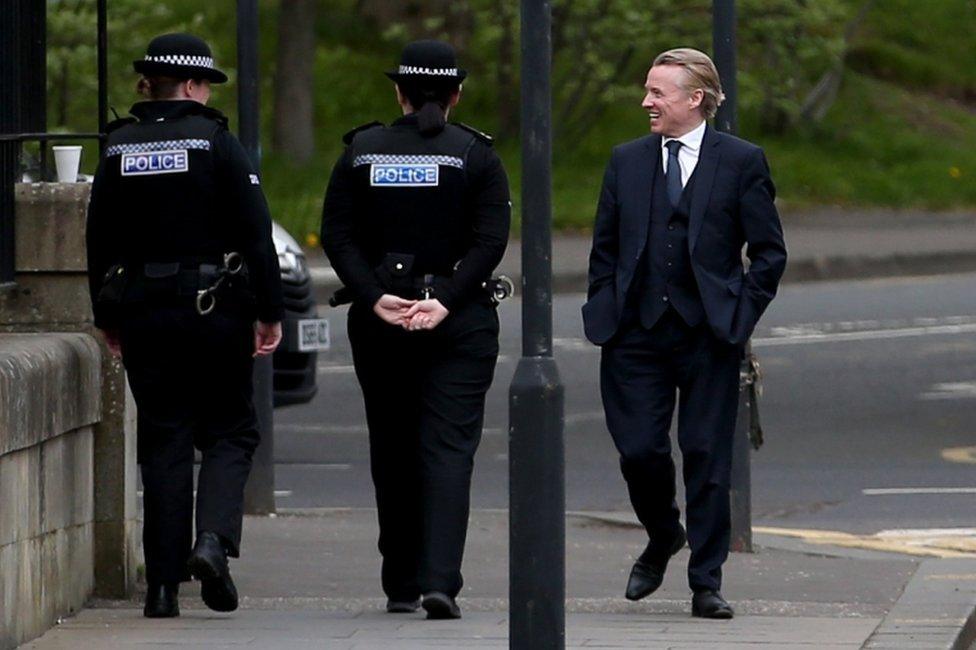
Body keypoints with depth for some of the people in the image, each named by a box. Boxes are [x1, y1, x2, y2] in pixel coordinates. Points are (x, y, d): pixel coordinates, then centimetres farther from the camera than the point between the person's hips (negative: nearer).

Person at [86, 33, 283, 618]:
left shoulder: (119, 149, 6)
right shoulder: (216, 142, -5)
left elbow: (100, 240, 10)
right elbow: (256, 233, -8)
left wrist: (108, 318, 19)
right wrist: (270, 312, -3)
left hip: (143, 315, 3)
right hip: (215, 308, -3)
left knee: (164, 441, 6)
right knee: (230, 431, 10)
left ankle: (164, 585, 2)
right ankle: (214, 538, -14)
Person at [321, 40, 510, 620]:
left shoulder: (362, 151, 4)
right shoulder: (476, 154, -2)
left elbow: (338, 235, -4)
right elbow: (490, 240, -11)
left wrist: (375, 298, -10)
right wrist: (444, 301, -13)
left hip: (379, 325, 2)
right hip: (459, 322, -2)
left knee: (393, 452, 12)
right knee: (448, 448, -4)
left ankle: (401, 585, 17)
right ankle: (439, 580, -20)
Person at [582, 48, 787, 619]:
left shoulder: (742, 162, 0)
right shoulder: (627, 161, 10)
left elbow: (769, 251, 2)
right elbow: (605, 246, 15)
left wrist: (742, 315, -5)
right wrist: (606, 312, 5)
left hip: (709, 335, -3)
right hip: (638, 332, 3)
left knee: (707, 458, -1)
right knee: (639, 449, -2)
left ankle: (707, 582, 8)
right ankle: (662, 539, 28)